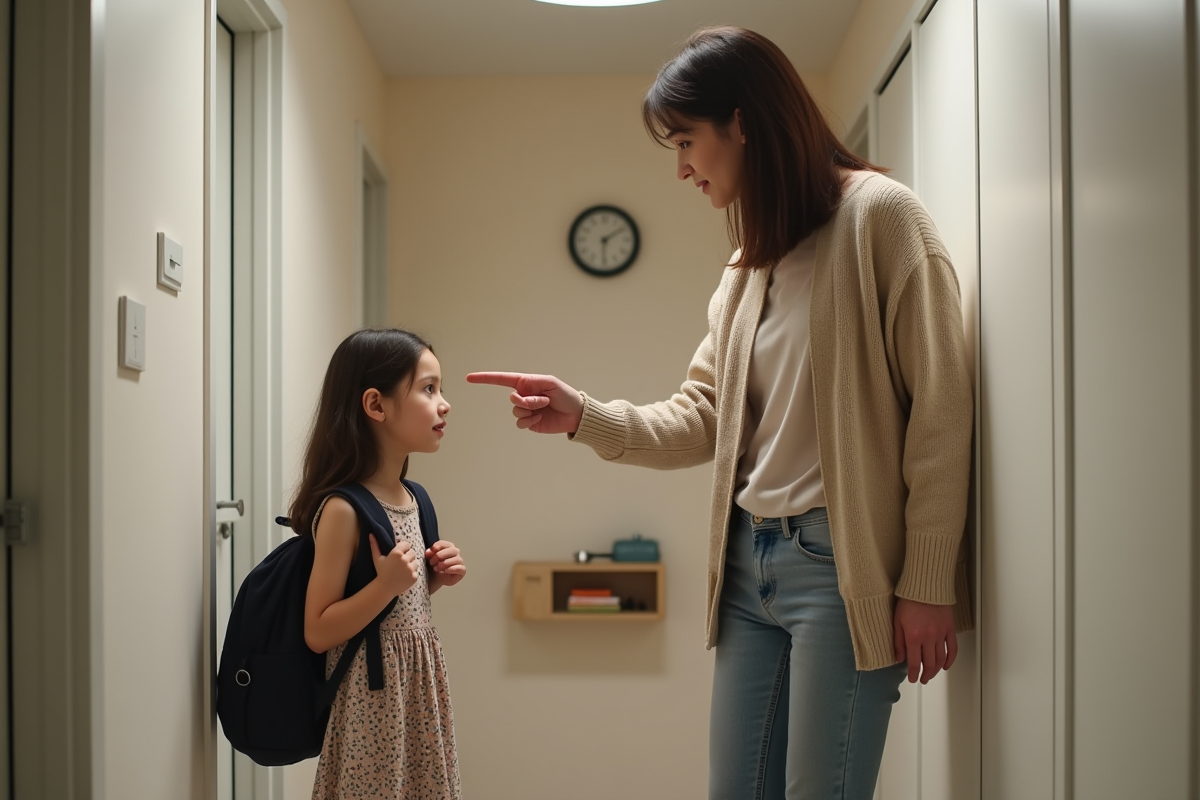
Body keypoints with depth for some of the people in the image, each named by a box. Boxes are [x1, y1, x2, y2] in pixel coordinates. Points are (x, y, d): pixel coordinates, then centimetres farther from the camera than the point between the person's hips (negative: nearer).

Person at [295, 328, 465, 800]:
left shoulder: (411, 499, 7)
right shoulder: (343, 509, -17)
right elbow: (318, 633, -15)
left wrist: (434, 580, 1)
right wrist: (385, 586, -25)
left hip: (419, 688, 8)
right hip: (372, 696, -8)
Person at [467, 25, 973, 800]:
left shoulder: (877, 215, -7)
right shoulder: (747, 266, 18)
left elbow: (940, 409, -11)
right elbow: (699, 417, 15)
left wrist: (927, 581, -13)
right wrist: (583, 414, -1)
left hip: (839, 563, -7)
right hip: (750, 562, 8)